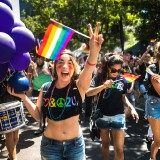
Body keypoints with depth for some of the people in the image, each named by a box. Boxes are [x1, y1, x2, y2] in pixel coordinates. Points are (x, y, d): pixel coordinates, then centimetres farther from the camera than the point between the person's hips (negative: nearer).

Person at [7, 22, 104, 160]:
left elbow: (88, 68, -34)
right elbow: (38, 115, 3)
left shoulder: (79, 86, -11)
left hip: (75, 144, -1)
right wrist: (23, 96, -7)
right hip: (50, 145, 1)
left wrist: (94, 51, -53)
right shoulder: (46, 88, -5)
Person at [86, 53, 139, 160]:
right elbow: (88, 93, -18)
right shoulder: (100, 77, -8)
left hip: (118, 116, 1)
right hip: (102, 115, 0)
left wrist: (131, 107, -5)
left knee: (119, 149, -1)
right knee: (105, 143, 18)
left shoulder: (121, 79, -2)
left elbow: (123, 96, 10)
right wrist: (103, 86, -30)